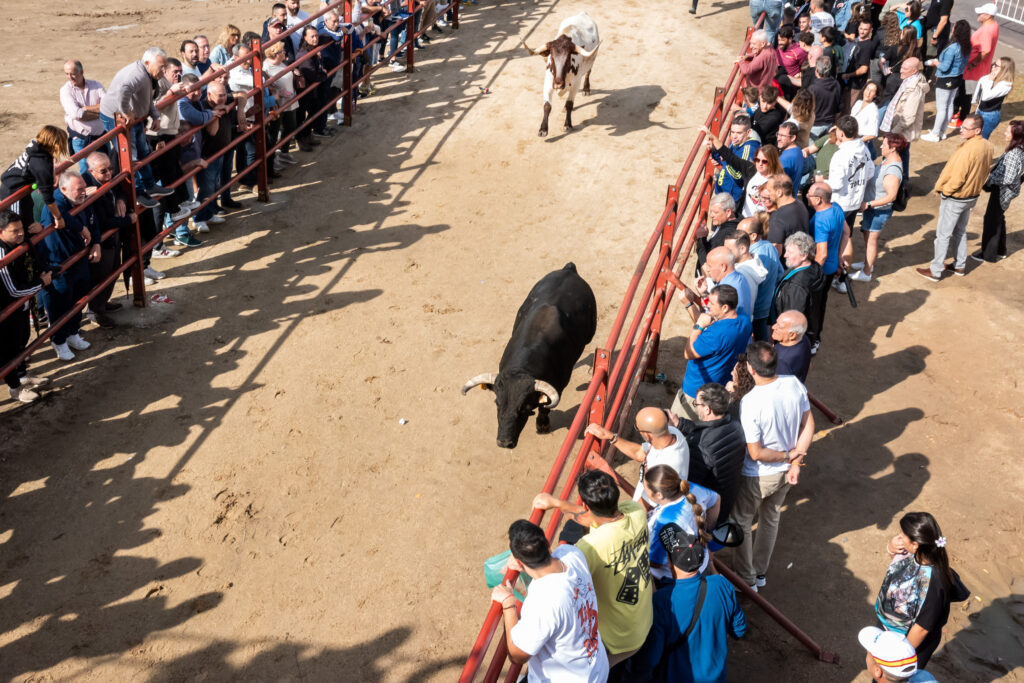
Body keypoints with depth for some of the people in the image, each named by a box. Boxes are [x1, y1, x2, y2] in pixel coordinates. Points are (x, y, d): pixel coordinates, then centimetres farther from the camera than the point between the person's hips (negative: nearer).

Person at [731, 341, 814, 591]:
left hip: (757, 477, -6)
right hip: (785, 473, 6)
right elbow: (808, 425, -5)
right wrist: (795, 461, -5)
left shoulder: (750, 403, -33)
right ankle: (761, 573, 47)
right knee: (771, 519, 28)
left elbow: (755, 453, -26)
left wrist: (788, 456, -11)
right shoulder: (794, 384, -15)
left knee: (741, 522, 20)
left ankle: (746, 580, 35)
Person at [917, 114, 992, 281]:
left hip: (955, 198, -9)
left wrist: (944, 191, -10)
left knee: (943, 234, 3)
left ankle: (935, 271, 12)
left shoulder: (968, 150, -31)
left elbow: (957, 178, -27)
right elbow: (985, 171, 9)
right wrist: (975, 186, 18)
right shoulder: (987, 146, -3)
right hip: (972, 195, 9)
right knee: (960, 231, 23)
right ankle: (960, 266, 34)